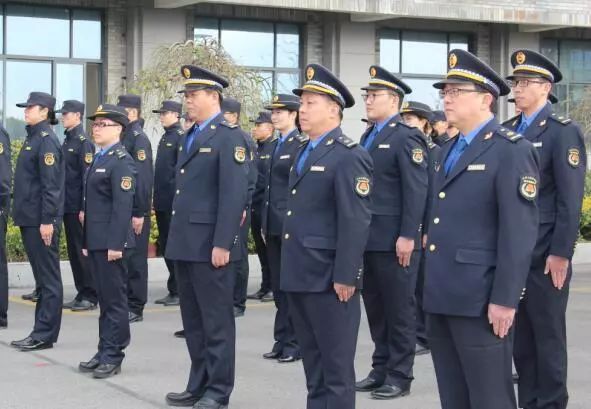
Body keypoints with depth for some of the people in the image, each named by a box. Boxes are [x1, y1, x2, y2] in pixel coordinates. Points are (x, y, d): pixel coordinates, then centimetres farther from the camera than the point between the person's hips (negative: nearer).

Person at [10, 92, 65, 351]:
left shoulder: (46, 140, -13)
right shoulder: (32, 137, 15)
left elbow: (51, 184, -18)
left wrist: (47, 221, -21)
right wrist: (22, 213, 18)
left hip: (42, 221, -9)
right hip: (29, 218, 9)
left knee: (48, 277, -3)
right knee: (42, 276, 13)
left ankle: (45, 335, 1)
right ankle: (41, 331, 19)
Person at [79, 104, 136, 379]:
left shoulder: (121, 161, -12)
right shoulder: (99, 159, 16)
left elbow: (123, 206, -18)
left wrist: (115, 244, -22)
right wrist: (87, 241, 18)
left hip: (111, 242, -9)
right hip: (96, 241, 9)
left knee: (115, 299, -2)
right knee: (104, 299, 14)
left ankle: (113, 357, 3)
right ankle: (104, 352, 20)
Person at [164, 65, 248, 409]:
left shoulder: (229, 137, -10)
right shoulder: (191, 136, 17)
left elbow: (234, 194, -17)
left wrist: (222, 244, -21)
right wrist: (177, 237, 16)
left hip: (209, 245, -9)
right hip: (186, 243, 9)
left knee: (217, 320, 0)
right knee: (193, 320, 14)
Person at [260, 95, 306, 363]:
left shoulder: (303, 145, -8)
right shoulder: (268, 147, 15)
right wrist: (263, 223, 15)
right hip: (273, 227, 7)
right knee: (278, 286, 10)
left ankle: (294, 343, 5)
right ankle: (282, 341, 17)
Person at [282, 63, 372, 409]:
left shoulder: (349, 156, -12)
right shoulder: (305, 153, 17)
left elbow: (356, 222, -18)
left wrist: (345, 277, -20)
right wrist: (290, 269, 18)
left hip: (329, 279, -9)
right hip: (300, 276, 9)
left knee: (336, 368, 0)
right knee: (313, 364, 16)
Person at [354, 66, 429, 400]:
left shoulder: (406, 136, -11)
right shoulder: (369, 136, 16)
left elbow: (416, 190, -16)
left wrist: (407, 236, -20)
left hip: (394, 240, -8)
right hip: (369, 238, 8)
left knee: (399, 309, 1)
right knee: (375, 307, 13)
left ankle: (400, 376, 8)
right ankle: (381, 369, 22)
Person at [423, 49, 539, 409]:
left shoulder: (512, 150, -9)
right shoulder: (450, 150, 18)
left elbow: (520, 232, -15)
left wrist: (504, 299, -19)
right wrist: (430, 287, 17)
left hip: (480, 300, -8)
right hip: (442, 297, 8)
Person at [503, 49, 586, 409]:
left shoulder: (564, 131, -7)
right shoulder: (508, 131, 12)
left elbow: (571, 198, -12)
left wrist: (561, 252, -17)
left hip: (544, 255, -6)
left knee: (548, 335, 2)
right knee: (519, 333, 11)